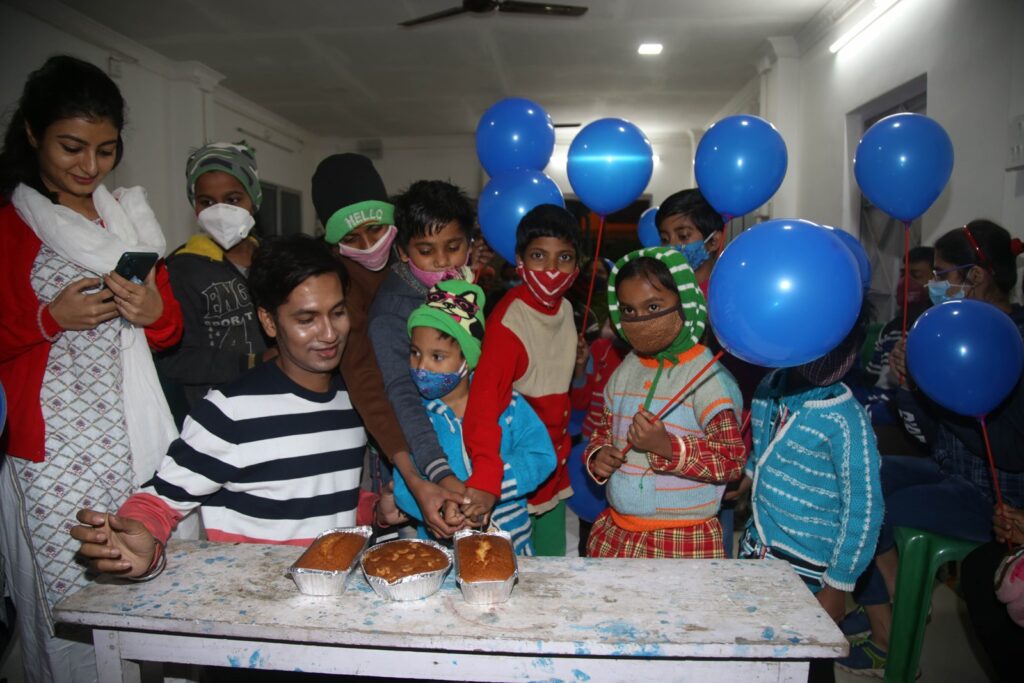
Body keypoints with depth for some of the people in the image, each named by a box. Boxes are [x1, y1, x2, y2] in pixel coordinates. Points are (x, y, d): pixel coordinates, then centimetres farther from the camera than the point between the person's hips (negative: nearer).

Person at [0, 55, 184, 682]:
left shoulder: (130, 216, 16)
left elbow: (171, 333, 18)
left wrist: (154, 312, -3)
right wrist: (51, 318, -14)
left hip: (136, 438, 4)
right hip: (52, 448, -3)